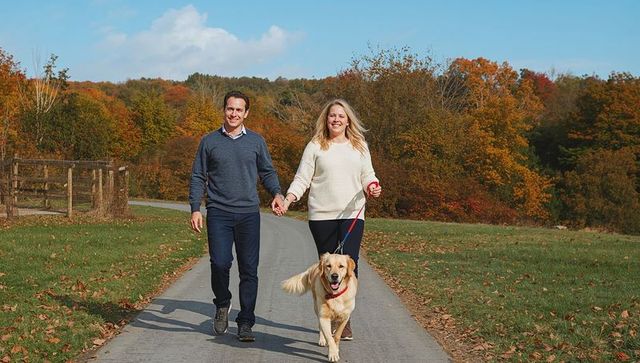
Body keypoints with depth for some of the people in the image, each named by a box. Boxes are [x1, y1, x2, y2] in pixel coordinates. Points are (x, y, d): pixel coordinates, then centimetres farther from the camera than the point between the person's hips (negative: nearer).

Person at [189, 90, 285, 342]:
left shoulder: (256, 141, 10)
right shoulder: (209, 141, 7)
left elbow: (267, 172, 14)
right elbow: (198, 177, 9)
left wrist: (277, 193, -6)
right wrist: (195, 209, -1)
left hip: (249, 213, 1)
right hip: (218, 213, -1)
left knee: (249, 270, -1)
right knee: (220, 263, -14)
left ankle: (245, 323, 7)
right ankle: (222, 304, 15)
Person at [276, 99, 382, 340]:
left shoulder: (359, 146, 13)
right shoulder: (315, 146, 6)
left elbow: (367, 174, 15)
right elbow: (302, 179, 3)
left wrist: (372, 186, -9)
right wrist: (287, 200, -12)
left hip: (352, 214, 1)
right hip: (322, 215, -1)